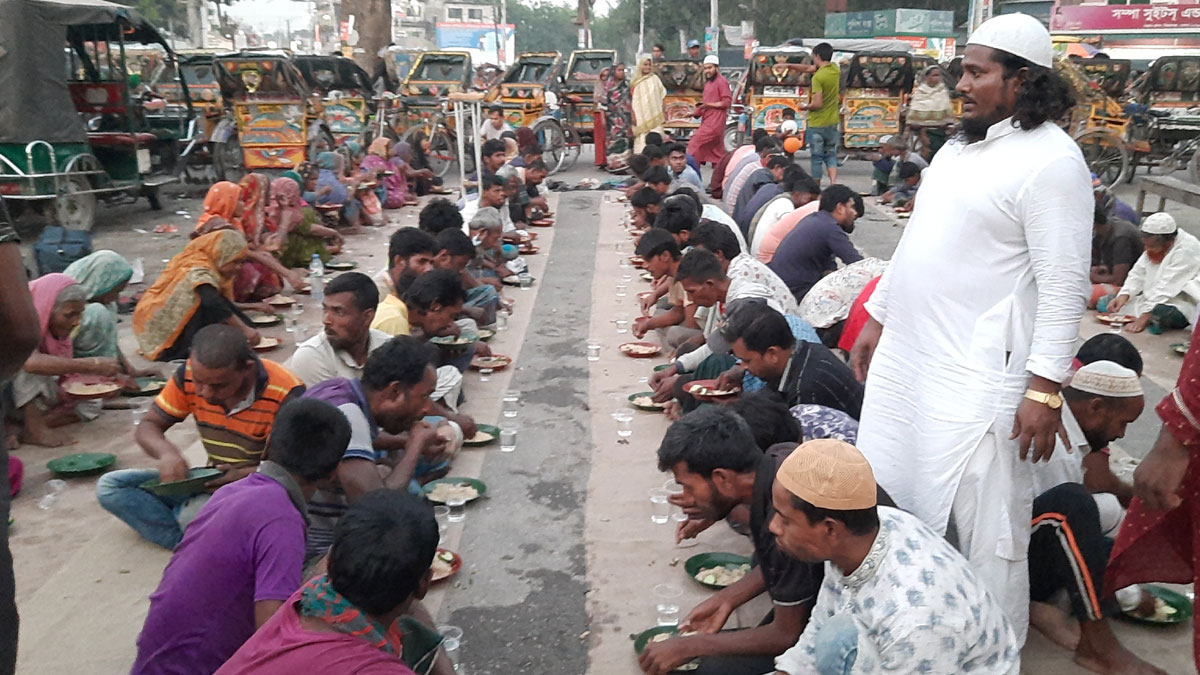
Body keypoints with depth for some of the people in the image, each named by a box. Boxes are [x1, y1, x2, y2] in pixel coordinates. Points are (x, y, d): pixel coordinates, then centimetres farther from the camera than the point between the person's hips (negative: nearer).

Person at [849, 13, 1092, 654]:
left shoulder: (1050, 159, -12)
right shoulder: (959, 146, 15)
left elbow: (1064, 285, -16)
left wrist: (1045, 388, -20)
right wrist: (877, 317, 22)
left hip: (975, 378, -9)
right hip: (903, 357, 9)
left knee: (986, 527, 1)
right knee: (882, 504, 16)